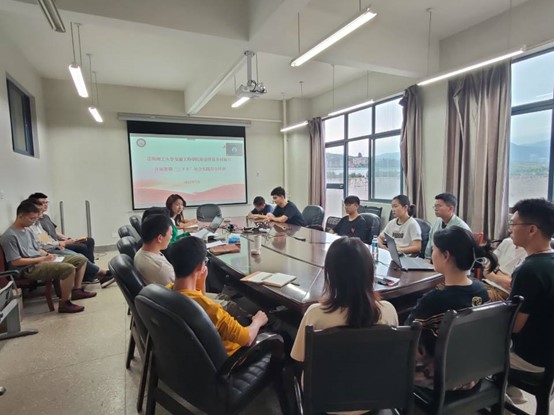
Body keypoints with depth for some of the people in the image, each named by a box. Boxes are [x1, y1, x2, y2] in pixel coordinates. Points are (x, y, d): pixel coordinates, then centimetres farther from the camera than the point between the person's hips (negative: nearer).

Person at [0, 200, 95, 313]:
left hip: (40, 260, 9)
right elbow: (15, 261, -18)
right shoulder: (9, 236, -15)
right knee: (69, 268, -33)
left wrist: (47, 255, 1)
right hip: (29, 268, -9)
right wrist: (42, 259, -17)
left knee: (81, 259, 5)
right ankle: (64, 303, -19)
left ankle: (77, 290, 14)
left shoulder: (27, 231, 13)